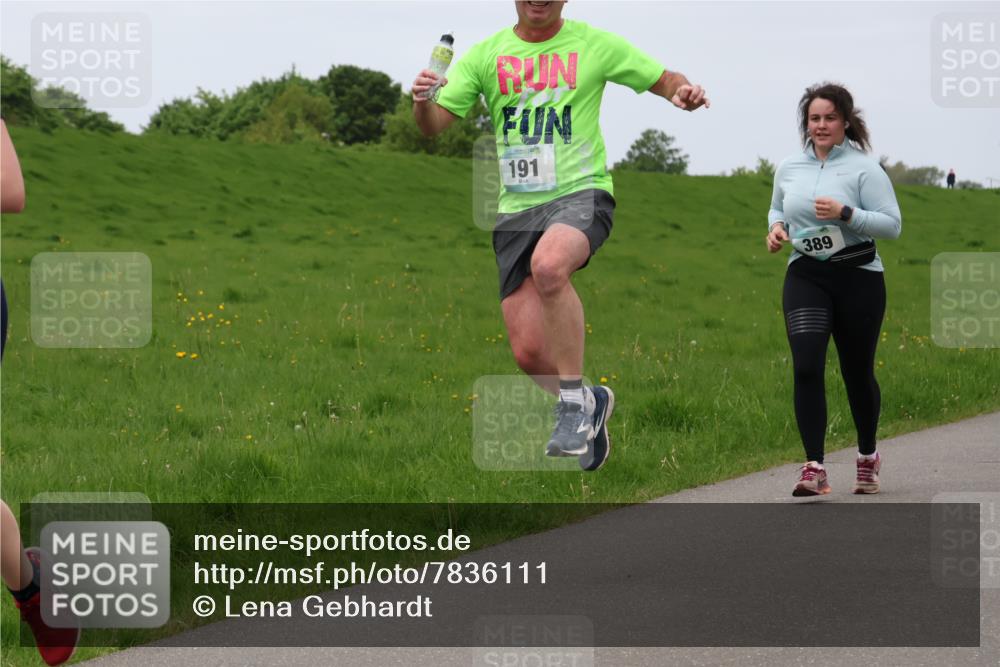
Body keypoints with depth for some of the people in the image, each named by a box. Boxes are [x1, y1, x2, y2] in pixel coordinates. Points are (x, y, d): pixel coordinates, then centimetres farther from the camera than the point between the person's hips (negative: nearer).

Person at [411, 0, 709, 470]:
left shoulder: (594, 45, 3)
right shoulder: (486, 55, 7)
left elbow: (665, 81, 9)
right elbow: (434, 125, 3)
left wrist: (685, 93, -14)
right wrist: (422, 102, -20)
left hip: (580, 192, -3)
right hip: (516, 209, 4)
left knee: (548, 264, -37)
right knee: (528, 352, -4)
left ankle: (573, 401, -23)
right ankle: (591, 403, 28)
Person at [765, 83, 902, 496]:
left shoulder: (863, 168, -6)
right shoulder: (789, 169, 8)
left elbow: (892, 224, -10)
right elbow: (777, 208, 26)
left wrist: (845, 213, -23)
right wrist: (775, 228, 3)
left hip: (858, 279, -2)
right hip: (806, 276, 3)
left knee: (857, 371, 8)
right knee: (806, 366, -16)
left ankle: (867, 456, 33)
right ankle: (814, 468, -15)